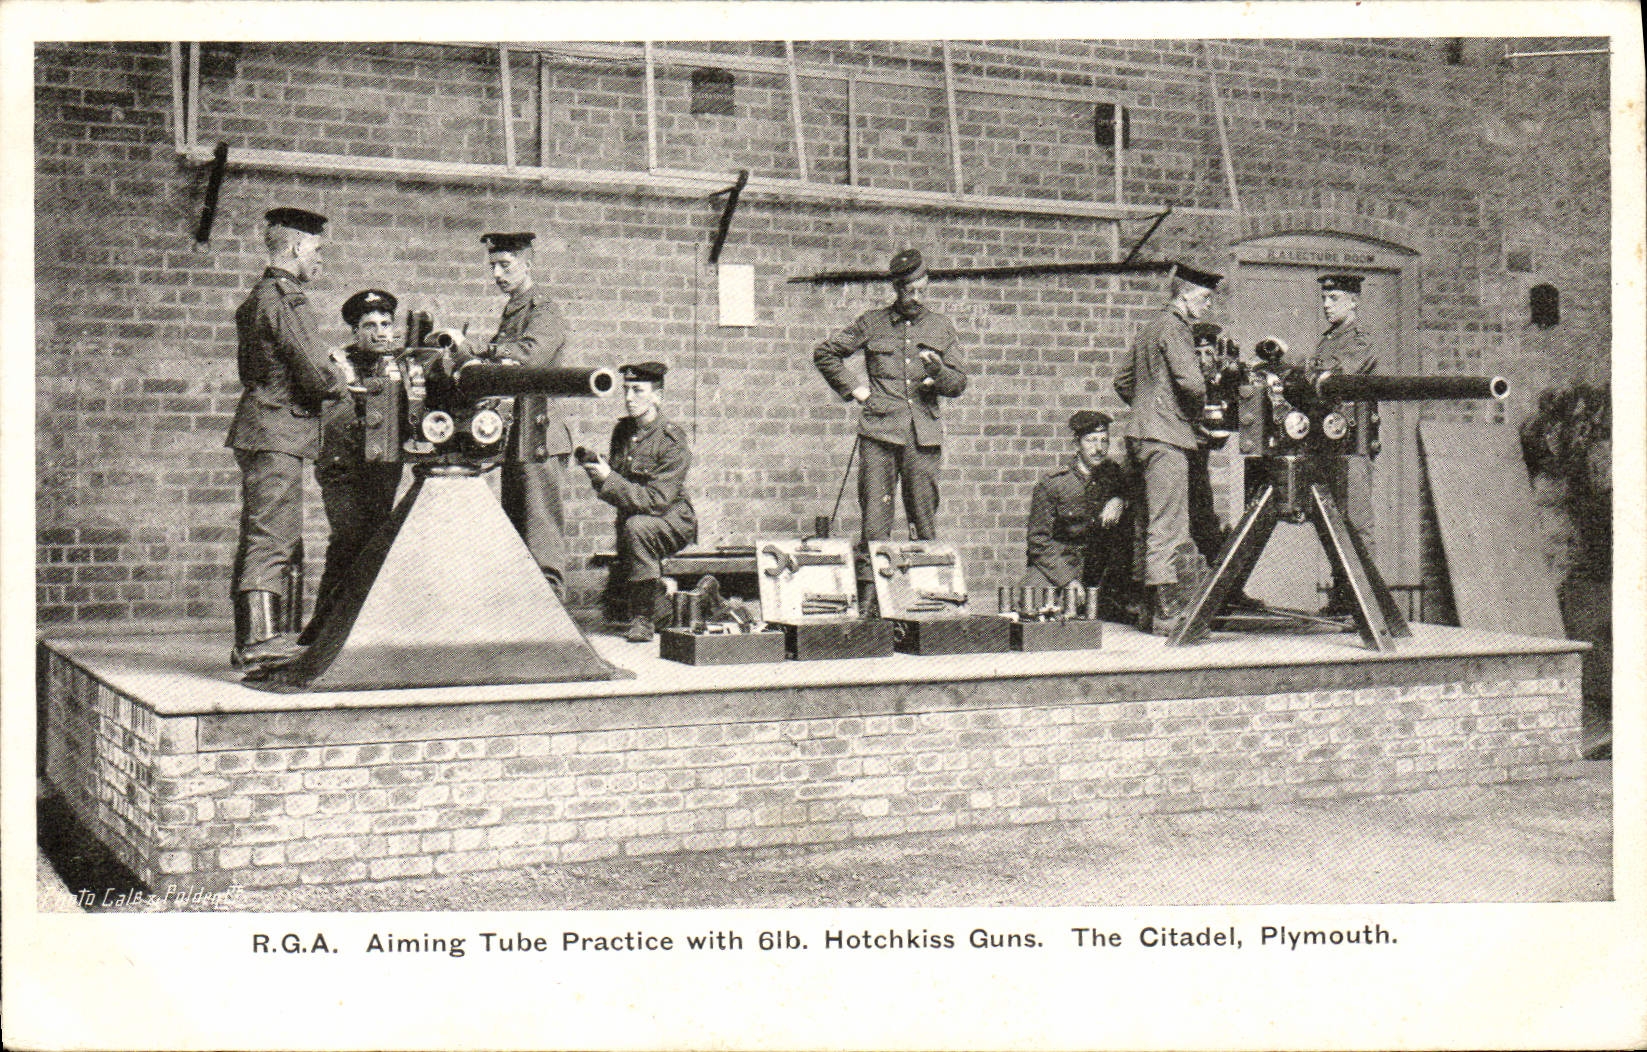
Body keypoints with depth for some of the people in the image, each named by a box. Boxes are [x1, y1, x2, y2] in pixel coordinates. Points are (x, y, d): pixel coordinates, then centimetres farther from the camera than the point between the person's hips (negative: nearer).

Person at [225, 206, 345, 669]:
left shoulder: (257, 297, 18)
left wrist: (329, 374, 15)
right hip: (278, 430, -10)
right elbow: (315, 373, -19)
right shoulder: (284, 300, -13)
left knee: (258, 538, 12)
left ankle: (248, 642, 16)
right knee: (273, 535, -14)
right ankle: (262, 639, -19)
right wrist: (341, 385, 3)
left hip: (259, 427, 10)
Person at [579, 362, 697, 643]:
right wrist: (596, 470, -11)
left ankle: (644, 618, -27)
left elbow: (657, 501, -24)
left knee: (636, 526, -36)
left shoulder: (673, 443, -17)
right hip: (629, 520, 7)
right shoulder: (623, 430, 4)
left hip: (674, 522, -7)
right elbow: (612, 490, 11)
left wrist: (609, 480, -27)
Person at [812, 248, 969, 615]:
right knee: (874, 518, -6)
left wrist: (937, 371, -8)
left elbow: (958, 385, 13)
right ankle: (868, 593, -4)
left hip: (924, 436, 2)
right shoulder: (871, 323, 10)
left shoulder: (941, 327, 15)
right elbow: (825, 353, 16)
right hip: (880, 432, -2)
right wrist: (851, 389, 7)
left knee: (925, 521, 3)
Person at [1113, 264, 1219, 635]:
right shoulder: (1173, 328, -10)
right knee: (1167, 526, -9)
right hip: (1167, 436, -10)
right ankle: (1165, 614, -8)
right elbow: (1191, 382, -21)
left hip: (1147, 433, 10)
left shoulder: (1149, 328, 19)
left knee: (1162, 524, 13)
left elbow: (1122, 380, 25)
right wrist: (1196, 413, -3)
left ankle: (1162, 607, 16)